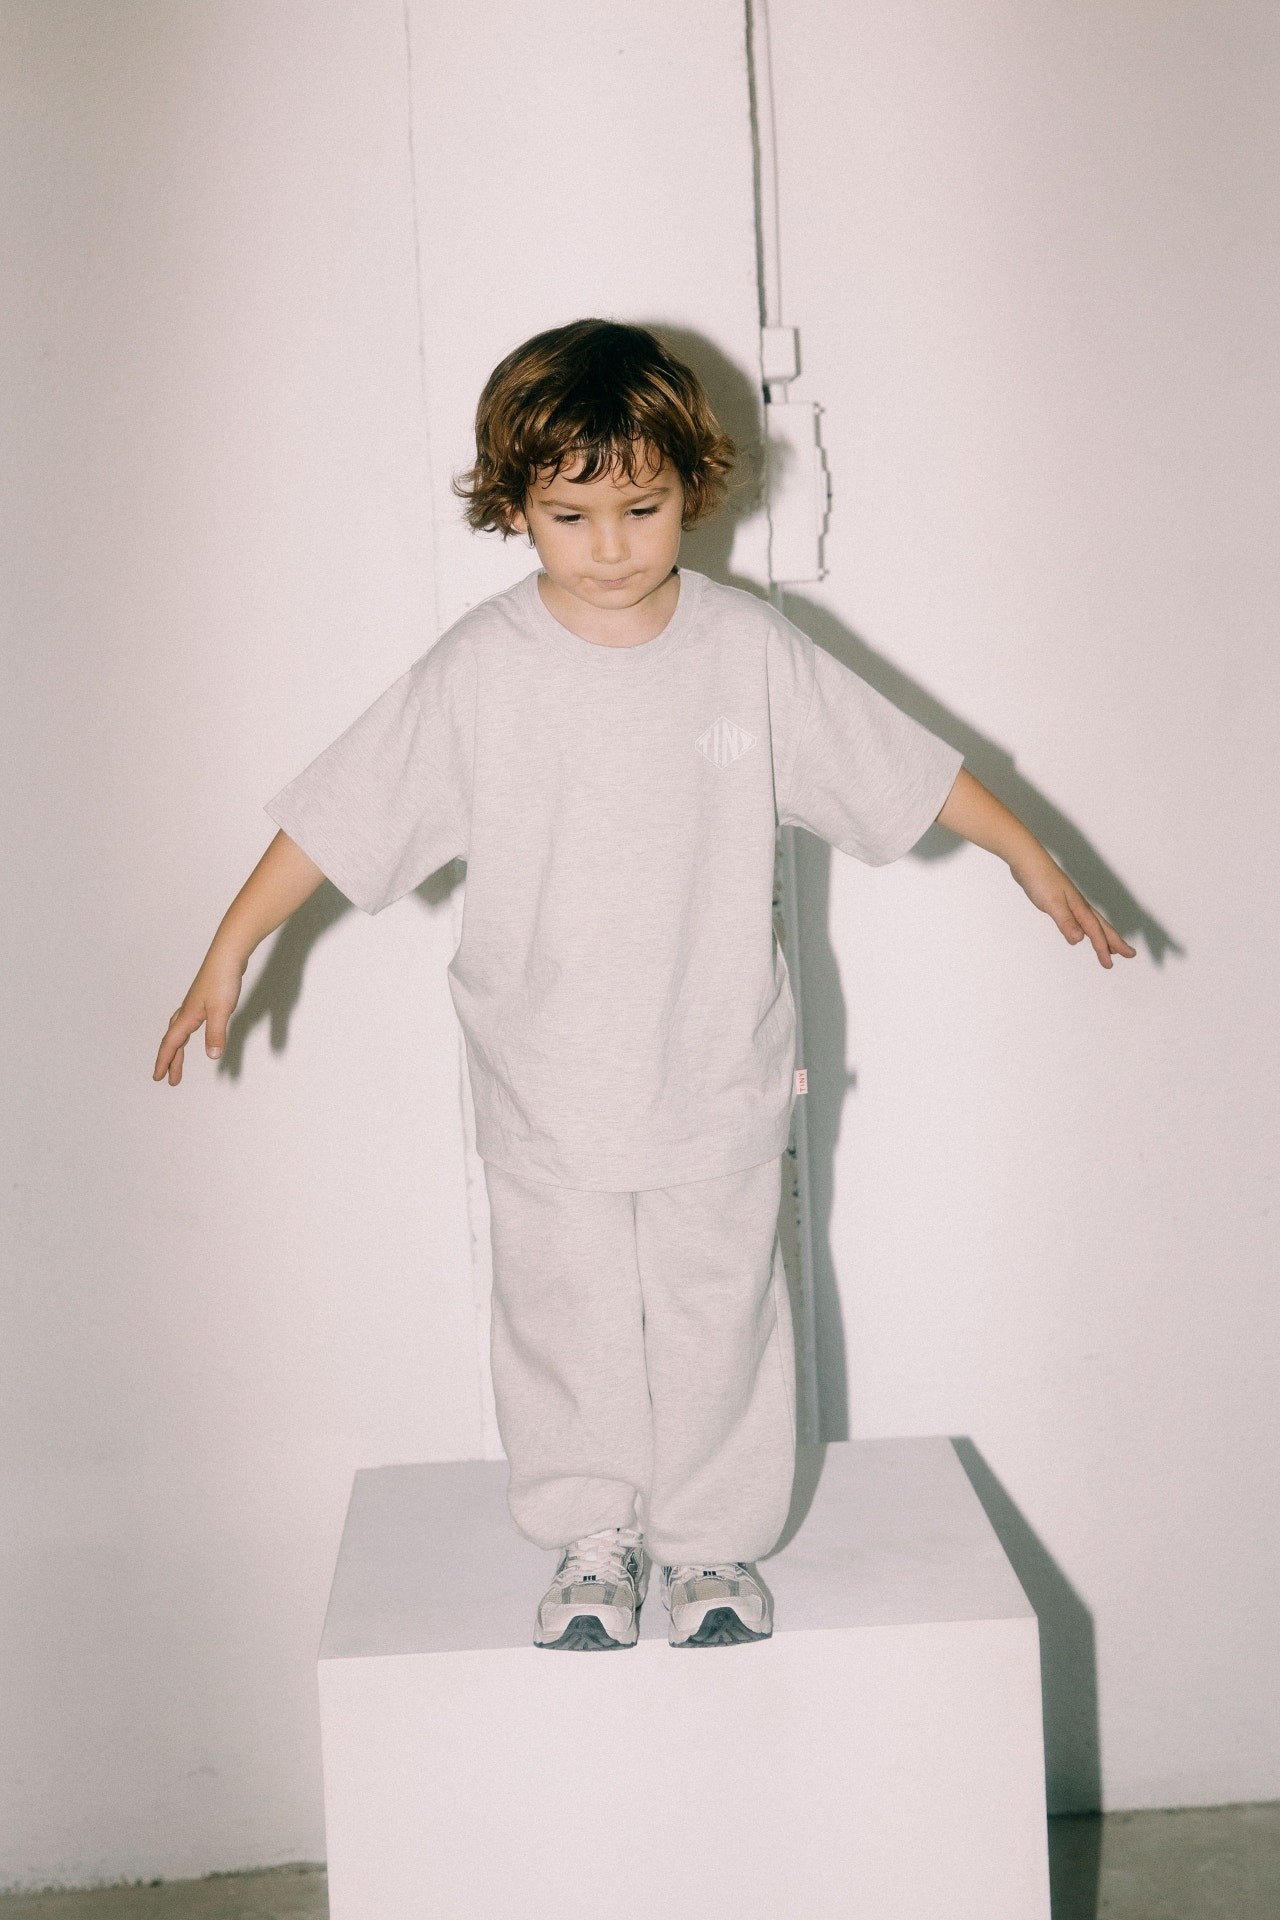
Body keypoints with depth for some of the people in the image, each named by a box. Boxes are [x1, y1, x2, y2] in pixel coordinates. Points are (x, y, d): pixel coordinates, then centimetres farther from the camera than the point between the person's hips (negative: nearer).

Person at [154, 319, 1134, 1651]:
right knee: (565, 1320, 11)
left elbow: (905, 769, 3)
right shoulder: (477, 672, -10)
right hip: (547, 1090, 0)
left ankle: (713, 1543, 31)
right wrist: (232, 948, -6)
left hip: (716, 1078, 1)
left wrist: (1031, 859, 6)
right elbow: (339, 815, -5)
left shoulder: (751, 651, -6)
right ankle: (591, 1543, 31)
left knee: (719, 1316, 11)